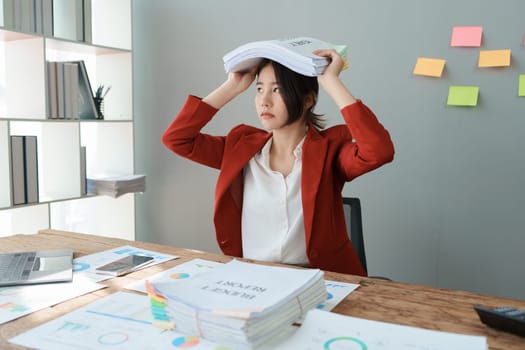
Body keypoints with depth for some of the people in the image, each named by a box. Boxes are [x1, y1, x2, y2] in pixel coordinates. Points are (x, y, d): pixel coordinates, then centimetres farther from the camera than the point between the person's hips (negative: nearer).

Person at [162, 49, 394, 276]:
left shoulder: (329, 148, -3)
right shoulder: (242, 146, 7)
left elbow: (380, 151, -22)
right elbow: (175, 138, 2)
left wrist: (331, 82, -15)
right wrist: (232, 87, 1)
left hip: (313, 278, -1)